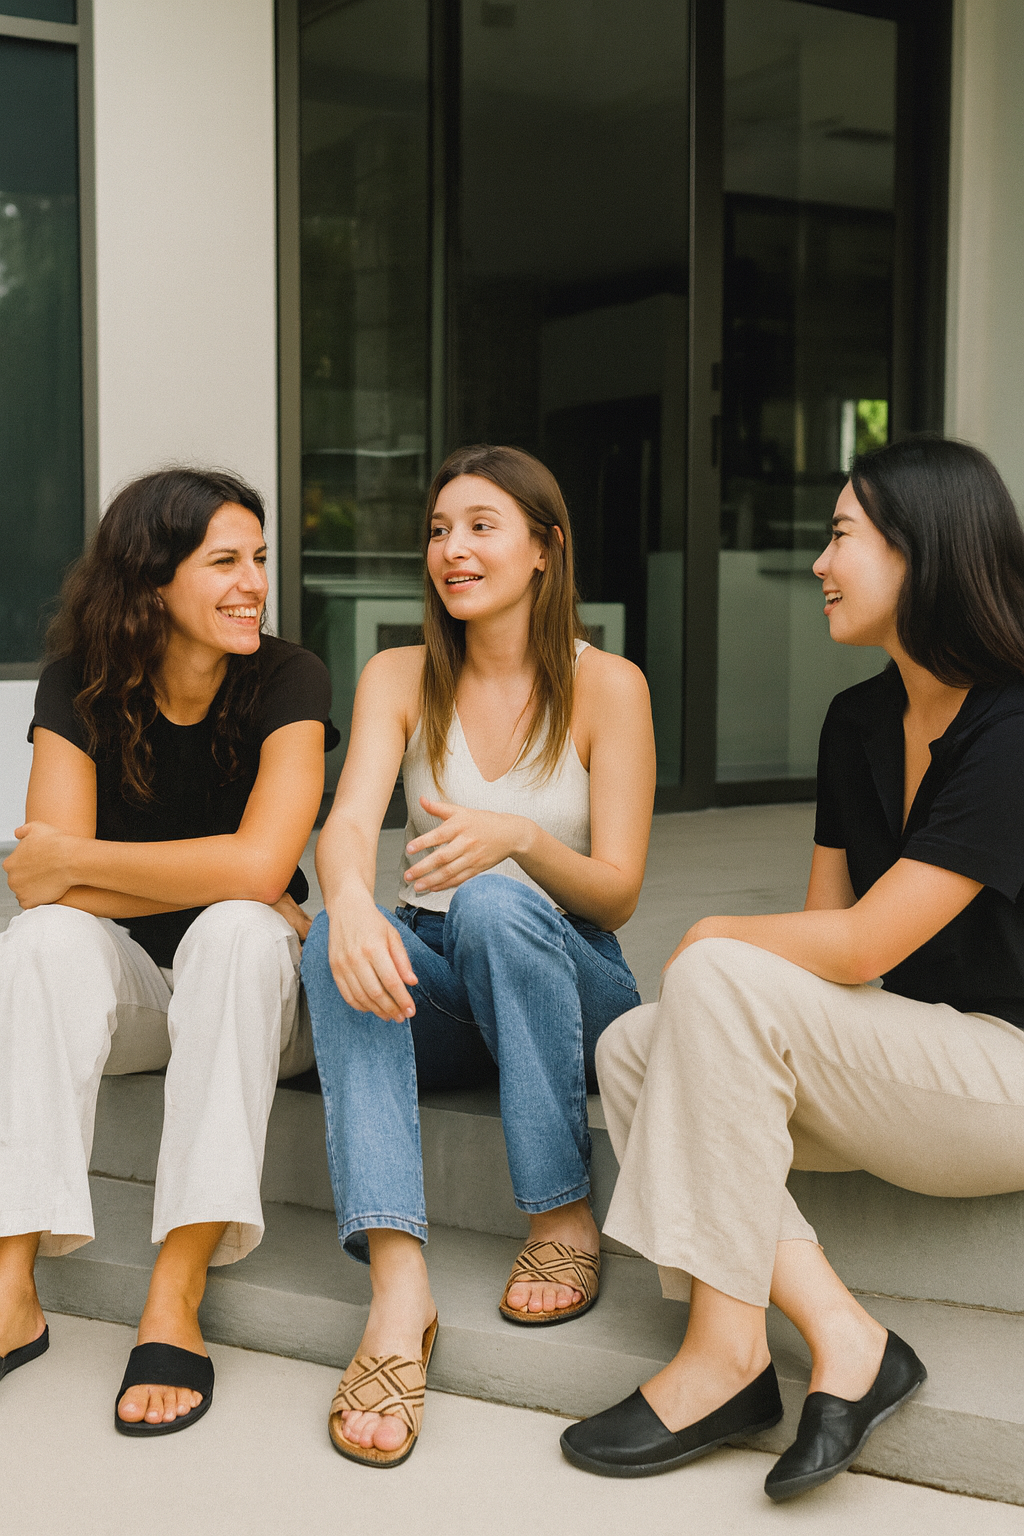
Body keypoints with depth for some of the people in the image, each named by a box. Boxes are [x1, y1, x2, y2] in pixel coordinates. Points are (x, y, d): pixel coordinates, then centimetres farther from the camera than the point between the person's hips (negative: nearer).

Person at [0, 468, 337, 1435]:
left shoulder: (287, 683, -13)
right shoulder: (80, 689, -8)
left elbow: (259, 867, -27)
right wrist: (225, 888, -24)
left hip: (253, 990, -1)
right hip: (123, 985, 2)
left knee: (237, 931, -33)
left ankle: (176, 1293, -35)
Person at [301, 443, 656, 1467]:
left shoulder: (606, 686, -4)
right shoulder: (400, 678, 4)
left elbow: (617, 891, -8)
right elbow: (347, 824, -14)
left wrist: (520, 838, -30)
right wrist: (351, 901, -39)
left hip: (566, 984, -2)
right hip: (433, 996, 2)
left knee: (494, 903, -35)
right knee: (338, 938, -31)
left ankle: (565, 1218, -22)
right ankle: (398, 1286, -44)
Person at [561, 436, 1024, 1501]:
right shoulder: (858, 722, 9)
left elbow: (860, 944, -20)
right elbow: (826, 921, 10)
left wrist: (715, 938, -5)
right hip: (911, 1064, 8)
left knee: (718, 979, -26)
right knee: (632, 1049, -11)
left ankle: (726, 1354, -19)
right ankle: (843, 1340, -18)